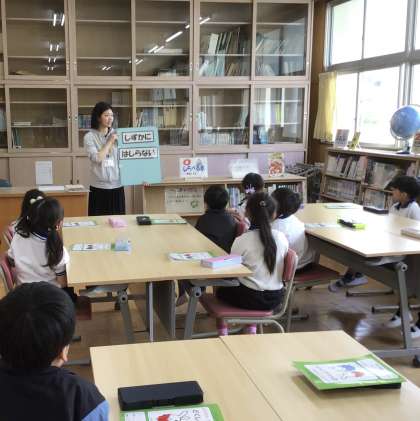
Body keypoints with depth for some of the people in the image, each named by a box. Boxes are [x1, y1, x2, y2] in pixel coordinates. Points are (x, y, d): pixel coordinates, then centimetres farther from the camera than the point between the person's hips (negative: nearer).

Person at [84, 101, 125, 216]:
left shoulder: (117, 135, 7)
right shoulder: (90, 136, -2)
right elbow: (97, 158, -16)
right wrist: (110, 141, -10)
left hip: (117, 186, 3)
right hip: (99, 187, -3)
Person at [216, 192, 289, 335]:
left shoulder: (242, 240, -19)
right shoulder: (281, 238, -9)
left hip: (251, 299, -4)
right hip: (275, 298, 4)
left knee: (221, 290, 26)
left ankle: (223, 333, 25)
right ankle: (252, 330, 34)